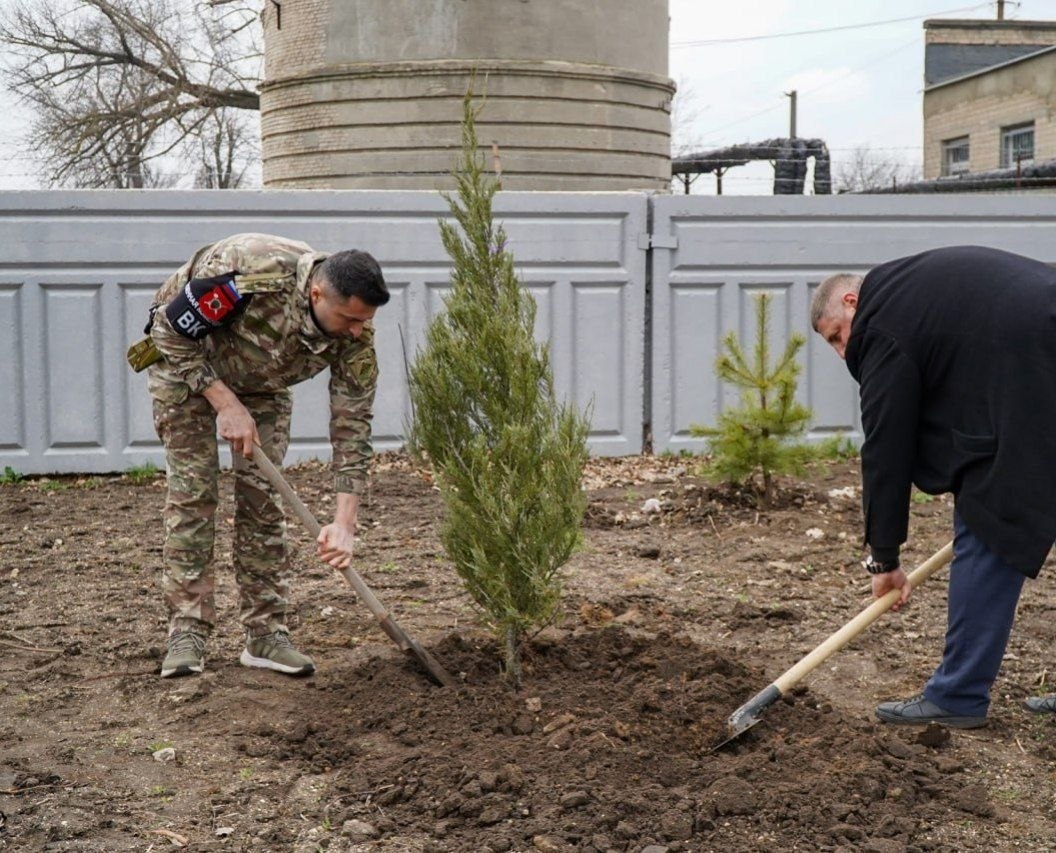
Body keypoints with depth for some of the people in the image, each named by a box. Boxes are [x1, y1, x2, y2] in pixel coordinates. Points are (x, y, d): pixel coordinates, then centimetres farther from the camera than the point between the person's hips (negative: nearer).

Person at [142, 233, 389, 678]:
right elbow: (171, 329, -27)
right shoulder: (251, 272, -40)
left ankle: (266, 633, 3)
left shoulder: (355, 335, -26)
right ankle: (187, 632, -4)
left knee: (262, 496, -4)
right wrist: (226, 403, -28)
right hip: (185, 360, -3)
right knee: (192, 491, -10)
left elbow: (352, 424, -20)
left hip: (263, 382, 4)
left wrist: (343, 524, -26)